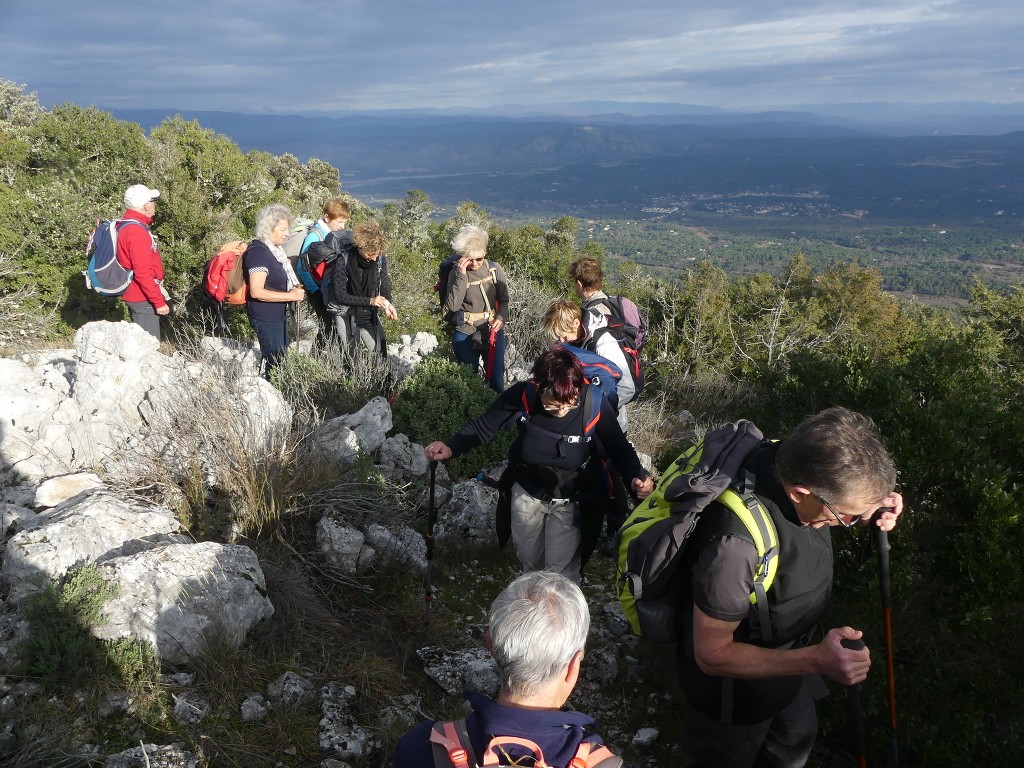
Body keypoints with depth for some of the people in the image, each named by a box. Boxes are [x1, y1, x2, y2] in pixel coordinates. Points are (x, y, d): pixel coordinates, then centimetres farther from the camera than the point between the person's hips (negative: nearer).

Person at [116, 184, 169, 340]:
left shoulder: (126, 225, 11)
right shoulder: (137, 232, -21)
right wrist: (159, 302, -22)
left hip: (136, 296, 11)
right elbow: (143, 273, -25)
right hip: (143, 299, -11)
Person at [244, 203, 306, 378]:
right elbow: (256, 292, -26)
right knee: (274, 361, -3)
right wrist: (290, 295, -23)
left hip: (278, 314, 10)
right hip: (266, 318, -10)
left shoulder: (275, 248, 8)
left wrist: (296, 288, 8)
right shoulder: (258, 252, -20)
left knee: (281, 356, 19)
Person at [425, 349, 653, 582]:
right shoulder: (523, 395, -28)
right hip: (527, 493, 2)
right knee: (529, 560, 24)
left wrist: (637, 475, -37)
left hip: (569, 501, -2)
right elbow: (483, 426, -16)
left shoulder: (594, 405, -30)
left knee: (560, 573, -3)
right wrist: (451, 448, -33)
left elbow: (619, 448, -16)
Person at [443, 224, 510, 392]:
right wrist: (461, 276, -23)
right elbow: (453, 306, -18)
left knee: (496, 379, 7)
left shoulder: (494, 269, -3)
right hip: (465, 334, -1)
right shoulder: (456, 273, -6)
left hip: (493, 331, 1)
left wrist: (501, 317, -15)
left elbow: (504, 300, 5)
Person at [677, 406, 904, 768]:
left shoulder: (795, 463, -24)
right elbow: (712, 654, -31)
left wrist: (870, 508, -18)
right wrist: (815, 661, -40)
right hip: (733, 676, -7)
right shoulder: (737, 544, -45)